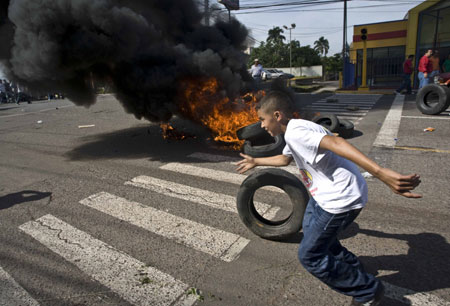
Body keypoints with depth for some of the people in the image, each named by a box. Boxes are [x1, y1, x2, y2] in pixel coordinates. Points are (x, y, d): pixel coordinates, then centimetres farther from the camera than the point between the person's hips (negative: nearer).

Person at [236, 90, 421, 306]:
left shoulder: (294, 131, -20)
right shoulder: (294, 132, 12)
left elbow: (335, 143, -36)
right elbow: (284, 159, 32)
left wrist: (380, 173, -47)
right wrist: (256, 162, 42)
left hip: (340, 199, -10)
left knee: (309, 256, 3)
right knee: (310, 229, 31)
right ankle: (351, 268, 48)